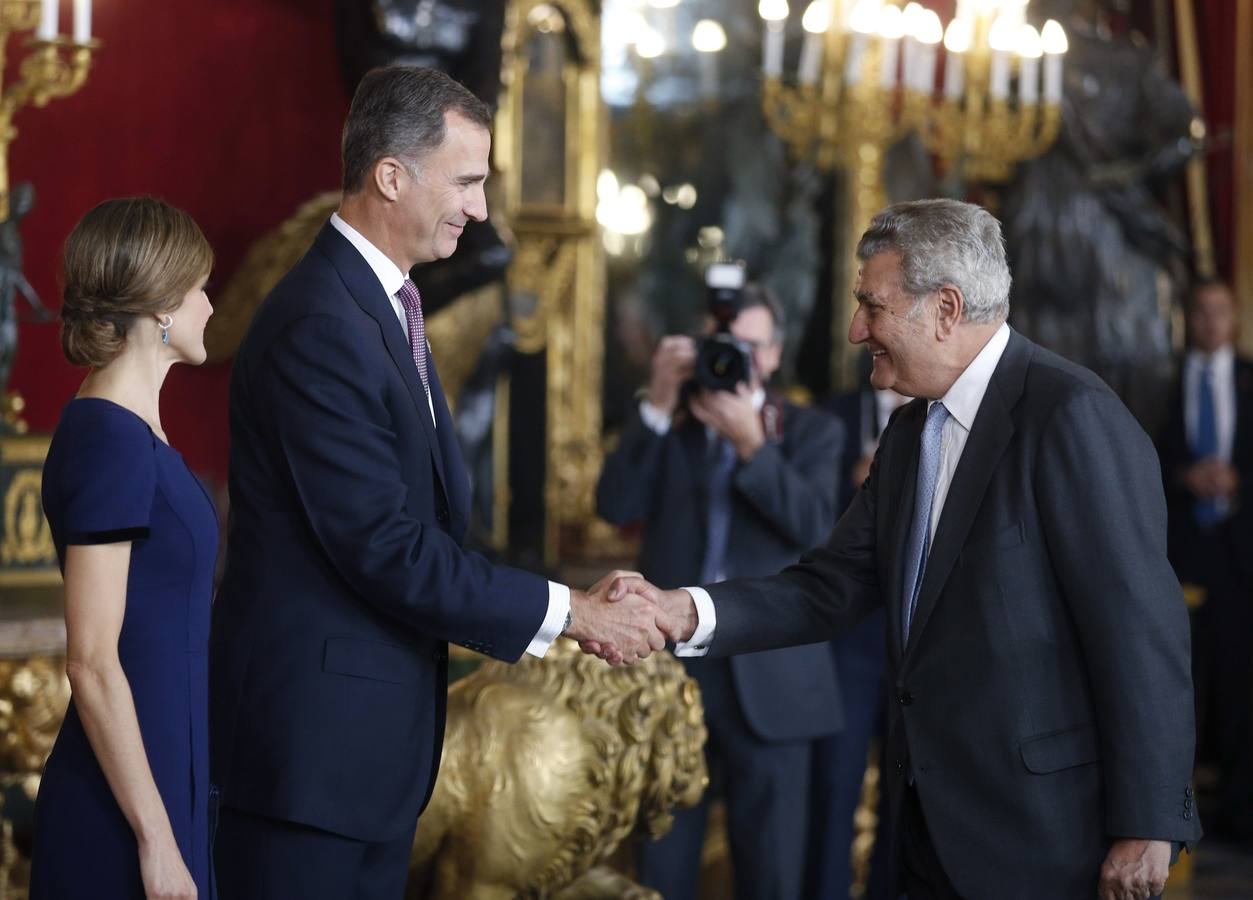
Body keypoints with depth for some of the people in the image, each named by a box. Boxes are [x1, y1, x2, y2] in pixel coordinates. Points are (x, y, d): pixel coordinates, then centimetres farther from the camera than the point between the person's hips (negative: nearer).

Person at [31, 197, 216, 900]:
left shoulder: (135, 432, 12)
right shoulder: (109, 440, -16)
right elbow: (92, 662, -19)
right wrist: (155, 838, -18)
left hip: (171, 767, 9)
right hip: (126, 804, -9)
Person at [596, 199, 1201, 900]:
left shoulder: (1072, 415, -14)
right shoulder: (911, 434, 13)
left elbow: (1142, 628, -17)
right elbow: (833, 590, 6)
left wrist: (1145, 825, -17)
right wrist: (686, 613, -9)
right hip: (936, 823, 8)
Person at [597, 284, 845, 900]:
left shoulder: (811, 433, 10)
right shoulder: (668, 428, 13)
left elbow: (816, 525, -7)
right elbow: (616, 505, -4)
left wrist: (751, 442, -15)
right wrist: (658, 406, -10)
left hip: (770, 679, -1)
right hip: (671, 666, 1)